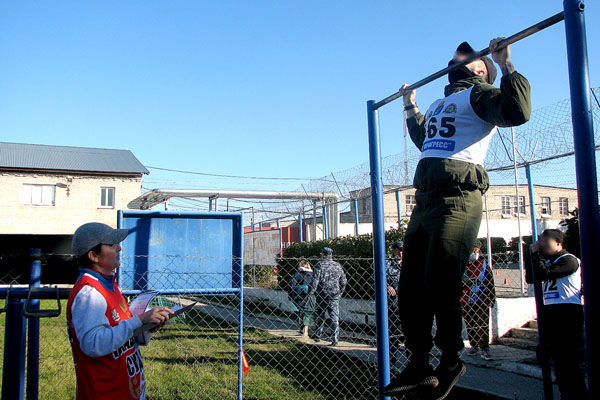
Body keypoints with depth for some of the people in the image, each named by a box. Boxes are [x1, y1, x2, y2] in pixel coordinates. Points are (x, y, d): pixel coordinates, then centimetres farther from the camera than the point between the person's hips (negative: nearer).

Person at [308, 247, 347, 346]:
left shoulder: (320, 265, -6)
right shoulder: (337, 265, 7)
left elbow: (315, 280, -12)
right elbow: (343, 281, 13)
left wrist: (310, 293, -4)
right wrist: (341, 292, 27)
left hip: (322, 295, -2)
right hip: (334, 296, 2)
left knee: (319, 316, 14)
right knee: (334, 317, 2)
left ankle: (317, 336, 23)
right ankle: (335, 340, -3)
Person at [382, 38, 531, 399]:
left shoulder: (477, 93, 4)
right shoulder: (440, 104, 28)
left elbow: (517, 112, -17)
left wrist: (506, 64, -13)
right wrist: (411, 108, 47)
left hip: (457, 201, -9)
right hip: (424, 202, 9)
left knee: (440, 288, -7)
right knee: (410, 289, 7)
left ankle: (451, 363, 15)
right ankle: (420, 368, 18)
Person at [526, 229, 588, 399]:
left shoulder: (568, 260, -10)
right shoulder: (548, 261, 17)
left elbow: (544, 274, -21)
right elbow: (530, 278, 13)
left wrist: (537, 254, -11)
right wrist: (533, 255, 8)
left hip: (568, 314, -9)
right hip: (550, 313, 9)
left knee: (570, 361, -8)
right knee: (558, 361, 14)